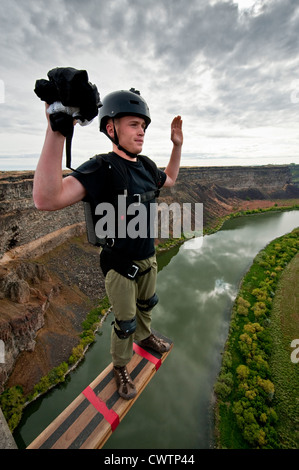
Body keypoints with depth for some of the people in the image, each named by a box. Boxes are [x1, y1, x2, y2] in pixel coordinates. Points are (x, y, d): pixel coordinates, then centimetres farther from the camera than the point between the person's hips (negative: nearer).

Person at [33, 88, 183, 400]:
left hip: (148, 258, 7)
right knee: (125, 323, 14)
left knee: (146, 304, 29)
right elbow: (46, 200, -40)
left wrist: (177, 144, 9)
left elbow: (170, 180, 22)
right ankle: (120, 367, 45)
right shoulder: (101, 169, -23)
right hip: (120, 265, -7)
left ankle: (144, 336, 60)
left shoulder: (145, 166, 0)